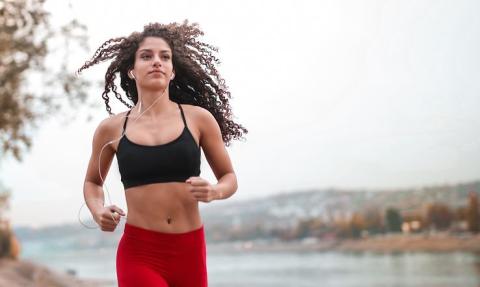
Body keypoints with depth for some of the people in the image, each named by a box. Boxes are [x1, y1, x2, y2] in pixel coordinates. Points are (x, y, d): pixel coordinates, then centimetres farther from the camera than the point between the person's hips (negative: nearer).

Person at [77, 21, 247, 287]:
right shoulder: (111, 129, 3)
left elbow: (229, 177, 12)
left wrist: (214, 192, -10)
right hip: (139, 253, -1)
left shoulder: (198, 118, 1)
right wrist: (97, 211, -1)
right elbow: (92, 182, 20)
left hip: (190, 251, 2)